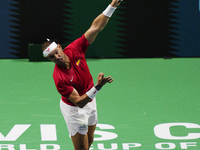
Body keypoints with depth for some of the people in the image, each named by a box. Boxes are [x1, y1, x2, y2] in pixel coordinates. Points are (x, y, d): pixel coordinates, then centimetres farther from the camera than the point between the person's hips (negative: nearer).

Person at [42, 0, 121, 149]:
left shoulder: (74, 49, -20)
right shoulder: (59, 78, -34)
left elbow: (95, 27, -18)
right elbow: (79, 102, -33)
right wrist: (97, 87, -45)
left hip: (90, 100, 6)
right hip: (74, 109, -6)